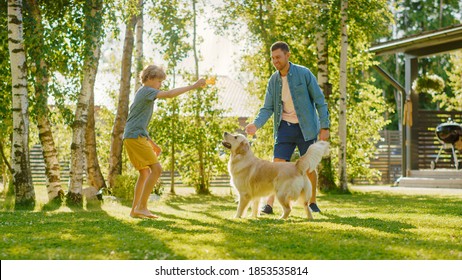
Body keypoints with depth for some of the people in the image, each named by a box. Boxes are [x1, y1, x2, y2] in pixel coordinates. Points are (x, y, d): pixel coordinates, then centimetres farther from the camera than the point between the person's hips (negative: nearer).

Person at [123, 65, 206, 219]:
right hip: (135, 137, -10)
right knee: (156, 169, -14)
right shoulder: (146, 91, -5)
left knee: (145, 173, 15)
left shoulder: (142, 93, 25)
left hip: (133, 138, 10)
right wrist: (193, 86, -20)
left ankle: (135, 209, 15)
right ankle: (142, 207, -15)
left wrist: (152, 144, 25)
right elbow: (169, 94, -22)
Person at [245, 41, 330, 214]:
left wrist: (324, 127, -11)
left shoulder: (303, 74, -9)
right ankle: (269, 204, -10)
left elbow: (320, 101, -6)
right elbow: (267, 108, 4)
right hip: (285, 127, 3)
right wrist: (256, 124, -15)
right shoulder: (273, 80, 3)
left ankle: (312, 203, 21)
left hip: (306, 127, -3)